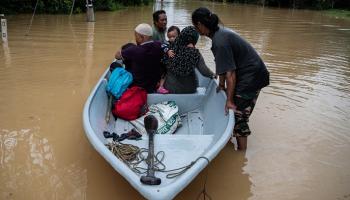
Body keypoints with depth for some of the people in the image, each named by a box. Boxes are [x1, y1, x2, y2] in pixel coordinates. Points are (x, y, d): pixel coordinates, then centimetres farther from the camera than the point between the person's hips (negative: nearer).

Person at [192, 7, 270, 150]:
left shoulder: (219, 42, -25)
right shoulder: (220, 31, 4)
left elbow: (230, 73, -25)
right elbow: (224, 65, 11)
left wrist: (230, 100, -19)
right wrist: (221, 85, 17)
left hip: (251, 77, -10)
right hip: (252, 73, 10)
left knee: (238, 116, -3)